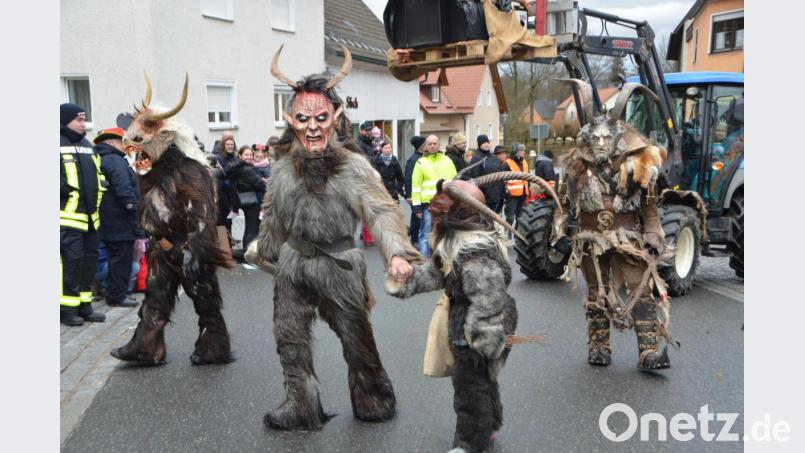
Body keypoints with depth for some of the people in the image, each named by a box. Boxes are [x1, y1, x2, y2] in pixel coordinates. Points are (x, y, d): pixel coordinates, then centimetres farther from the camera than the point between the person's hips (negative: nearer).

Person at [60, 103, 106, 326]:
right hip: (68, 217, -8)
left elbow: (98, 173, 28)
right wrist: (68, 191, -18)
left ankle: (84, 305, 21)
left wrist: (97, 195, 15)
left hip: (90, 216, 8)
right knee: (71, 260, -9)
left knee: (89, 260, 11)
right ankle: (67, 309, 0)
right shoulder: (60, 145, -8)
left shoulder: (88, 146, 19)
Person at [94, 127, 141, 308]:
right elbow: (122, 186, -25)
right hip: (120, 220, -11)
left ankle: (115, 294, 23)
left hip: (110, 220, 11)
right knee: (122, 258, -5)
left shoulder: (102, 159, 21)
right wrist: (131, 203, -21)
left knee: (116, 258, 17)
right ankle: (117, 296, -1)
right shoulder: (114, 160, -13)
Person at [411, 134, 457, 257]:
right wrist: (417, 206, -8)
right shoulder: (421, 163, 1)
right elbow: (416, 186, -2)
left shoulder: (447, 160, 12)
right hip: (429, 204, -3)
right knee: (426, 235, -2)